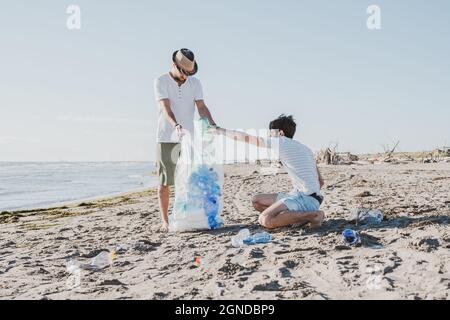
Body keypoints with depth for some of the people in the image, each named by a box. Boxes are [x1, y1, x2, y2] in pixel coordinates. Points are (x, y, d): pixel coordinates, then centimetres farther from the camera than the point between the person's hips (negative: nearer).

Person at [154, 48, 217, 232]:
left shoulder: (195, 83, 7)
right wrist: (176, 126, -36)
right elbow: (166, 108, -18)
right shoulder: (161, 82, -5)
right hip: (167, 139, -3)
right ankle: (165, 221, 5)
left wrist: (212, 125, -20)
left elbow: (201, 107, -2)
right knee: (165, 181, -1)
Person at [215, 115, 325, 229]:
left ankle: (313, 215, -13)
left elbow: (246, 138, -1)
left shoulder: (282, 142, -6)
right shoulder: (305, 149, 19)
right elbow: (321, 181, 19)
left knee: (265, 220, -23)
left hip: (304, 198, -9)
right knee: (256, 201, 12)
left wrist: (221, 131, 10)